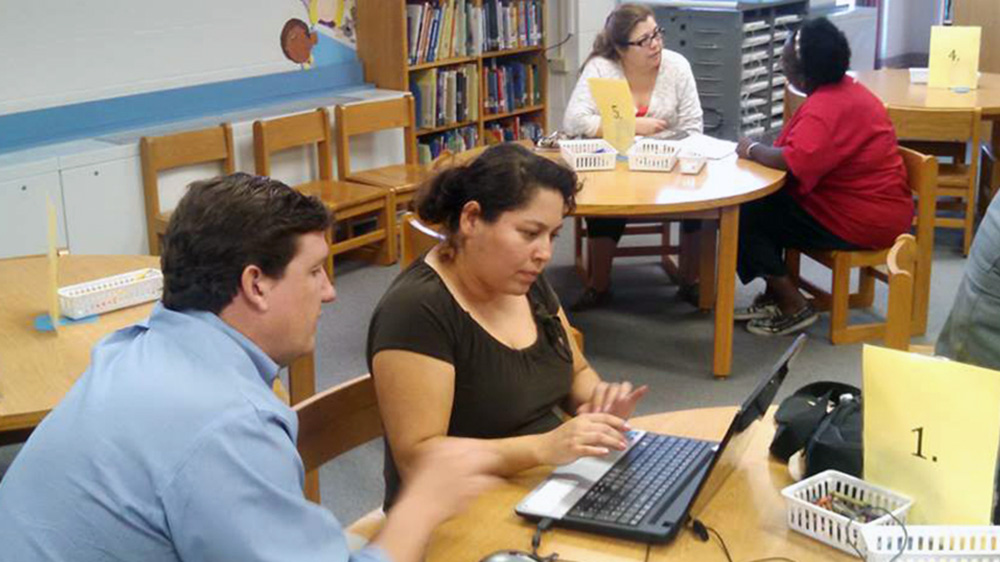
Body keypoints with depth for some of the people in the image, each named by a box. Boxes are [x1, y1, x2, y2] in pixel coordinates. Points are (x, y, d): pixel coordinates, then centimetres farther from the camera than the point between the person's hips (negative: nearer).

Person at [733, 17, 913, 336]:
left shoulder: (827, 107, -25)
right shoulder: (843, 88, 7)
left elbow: (794, 160, -37)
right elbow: (803, 153, 11)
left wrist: (753, 150, -18)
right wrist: (763, 151, -4)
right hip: (871, 206, 10)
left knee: (744, 218, -8)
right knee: (765, 202, 12)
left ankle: (794, 308, 1)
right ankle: (775, 296, 15)